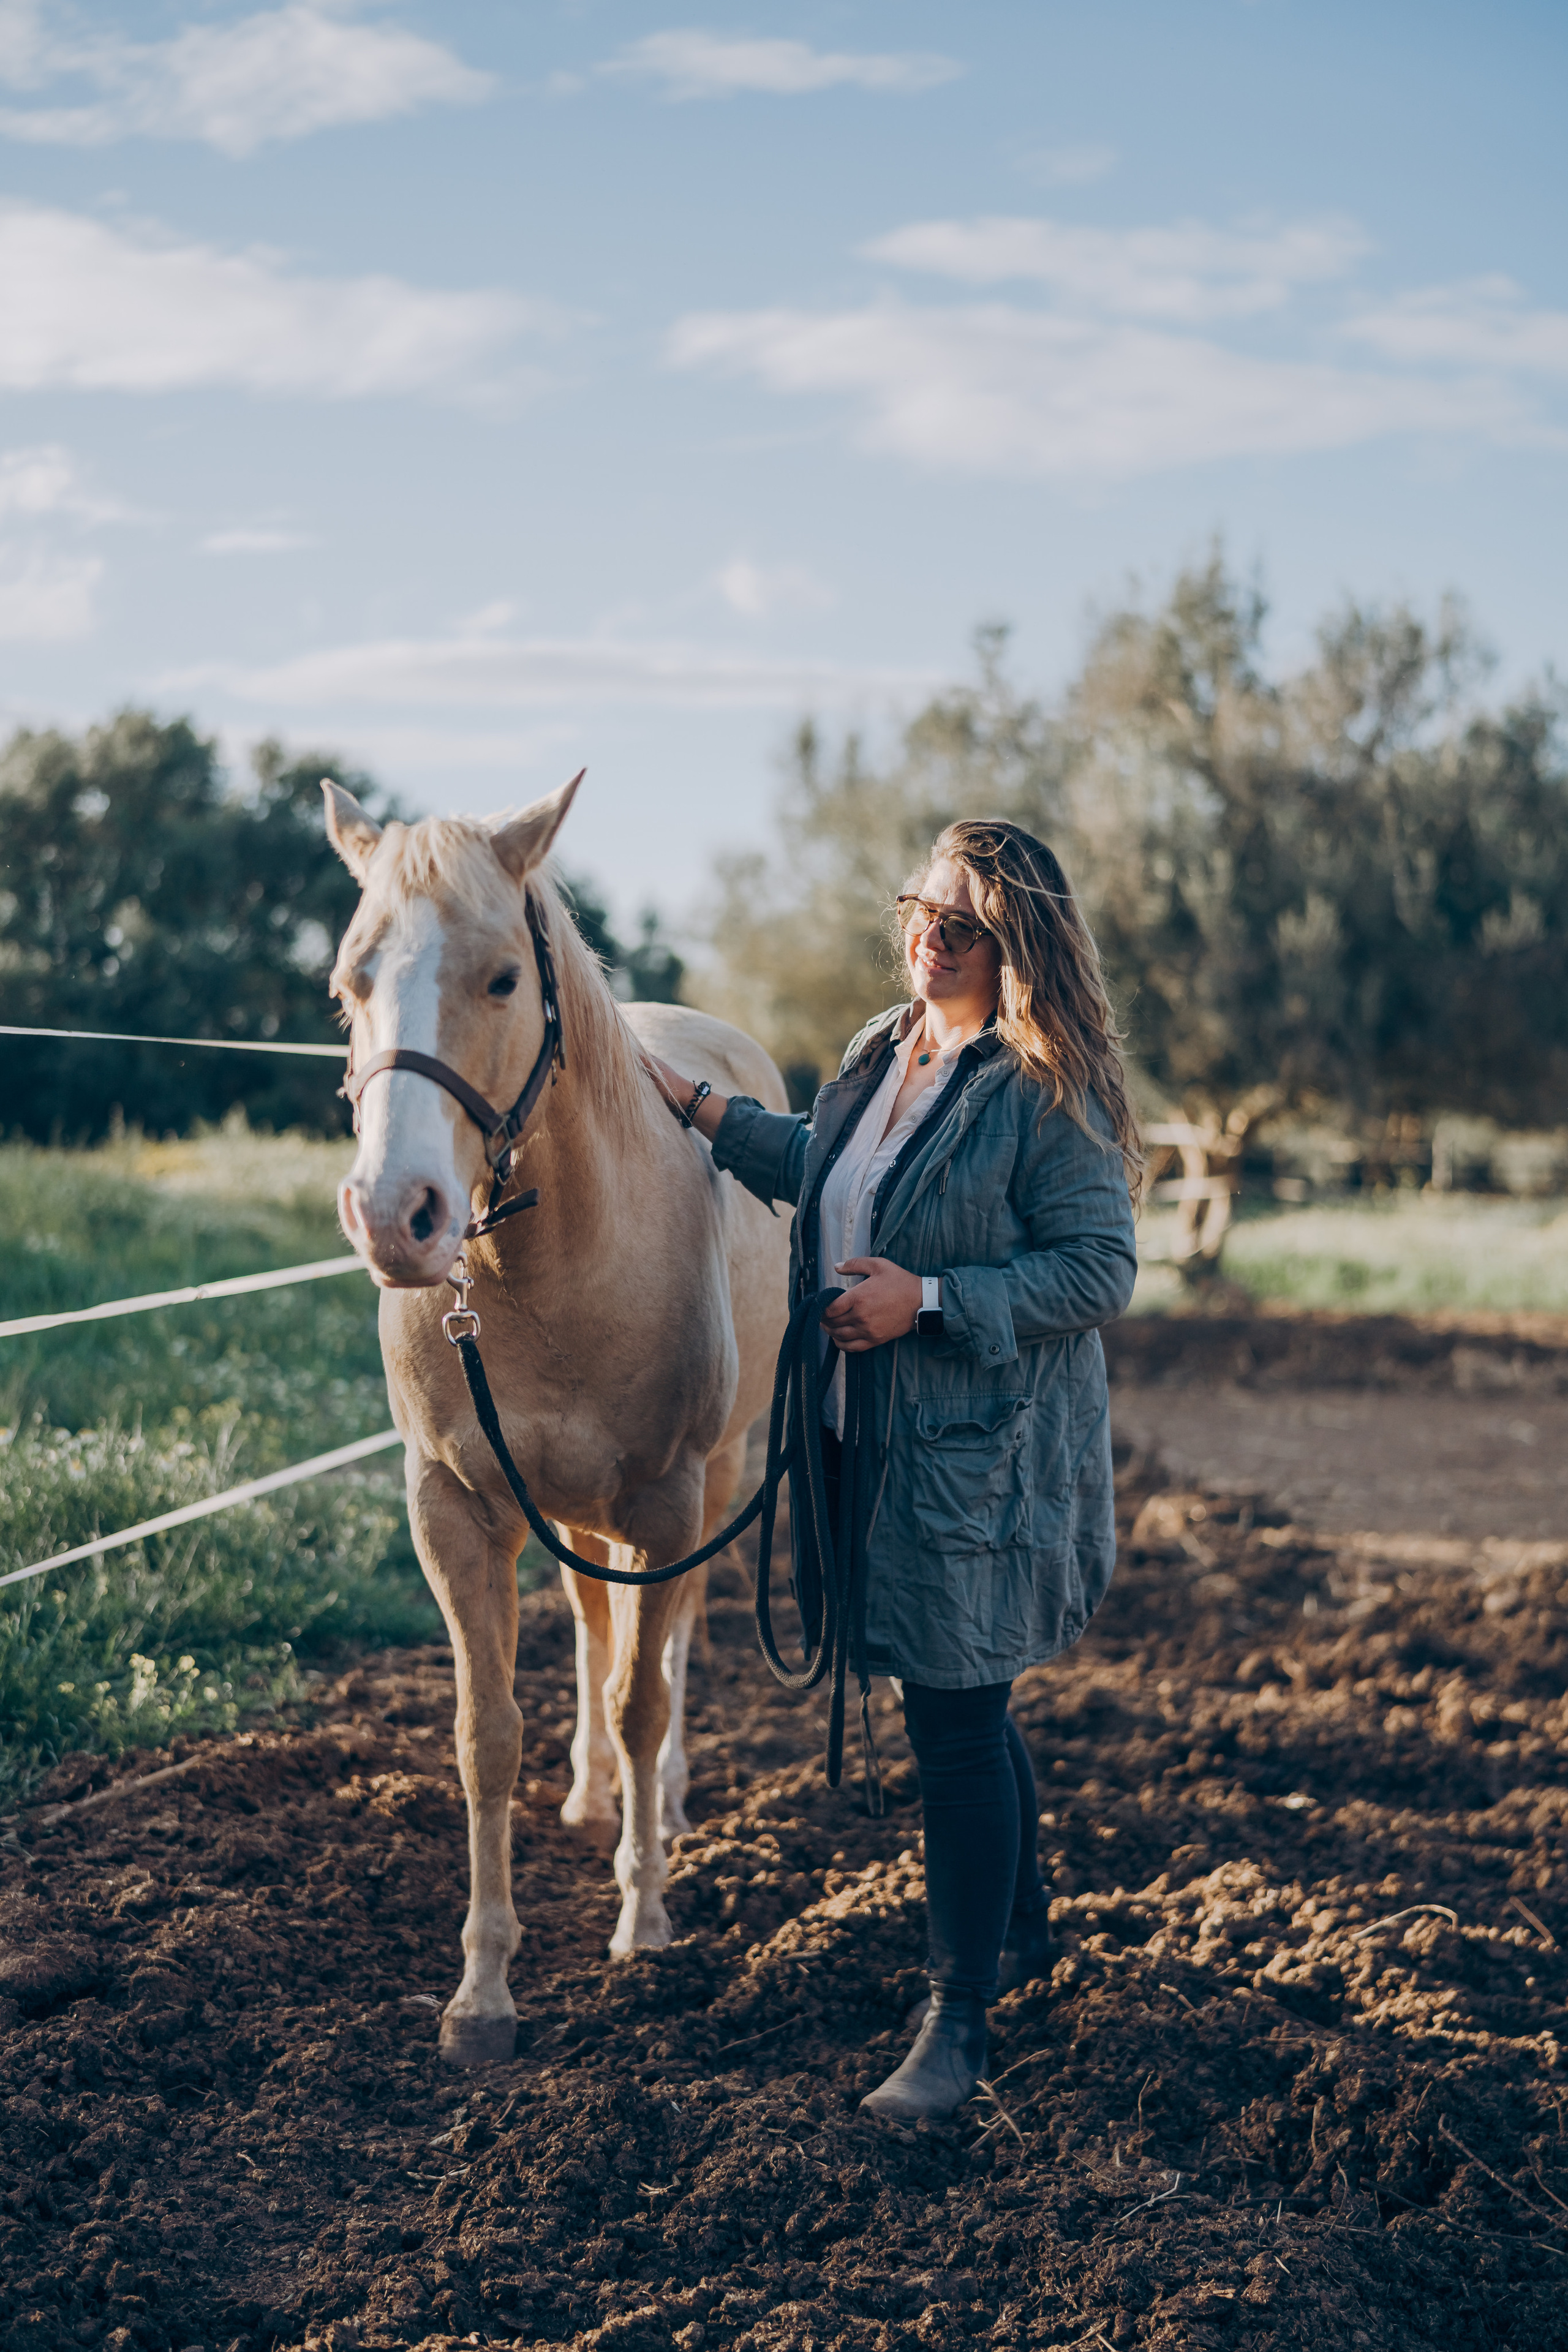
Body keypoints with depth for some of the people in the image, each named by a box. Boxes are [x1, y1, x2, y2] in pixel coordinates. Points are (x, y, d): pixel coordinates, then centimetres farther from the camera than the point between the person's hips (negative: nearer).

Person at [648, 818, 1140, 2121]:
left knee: (958, 1722, -4)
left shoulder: (1046, 1090, -16)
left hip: (984, 1458, -8)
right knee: (960, 1707, 20)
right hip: (878, 1435, 8)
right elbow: (827, 1172, 27)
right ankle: (1021, 1929, 40)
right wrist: (703, 1108, 20)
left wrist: (929, 1300, -24)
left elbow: (1101, 1270, -19)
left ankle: (960, 2021, 7)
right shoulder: (885, 1050, 9)